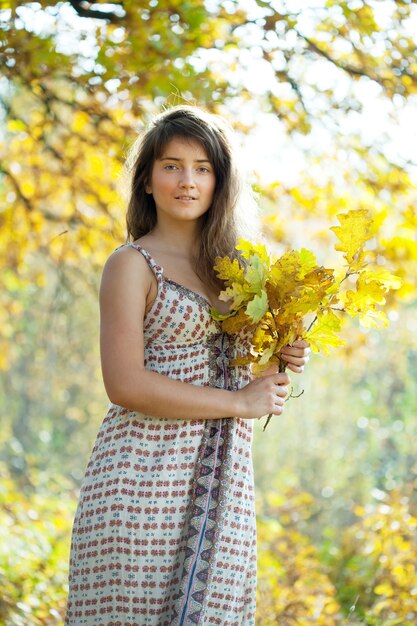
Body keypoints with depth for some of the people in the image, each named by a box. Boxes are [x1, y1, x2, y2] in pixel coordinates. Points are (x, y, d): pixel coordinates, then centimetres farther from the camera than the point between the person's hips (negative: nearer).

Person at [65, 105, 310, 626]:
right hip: (145, 478, -6)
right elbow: (125, 384, -13)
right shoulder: (132, 264, -3)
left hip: (221, 482, 6)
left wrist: (280, 363, 4)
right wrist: (239, 402, -11)